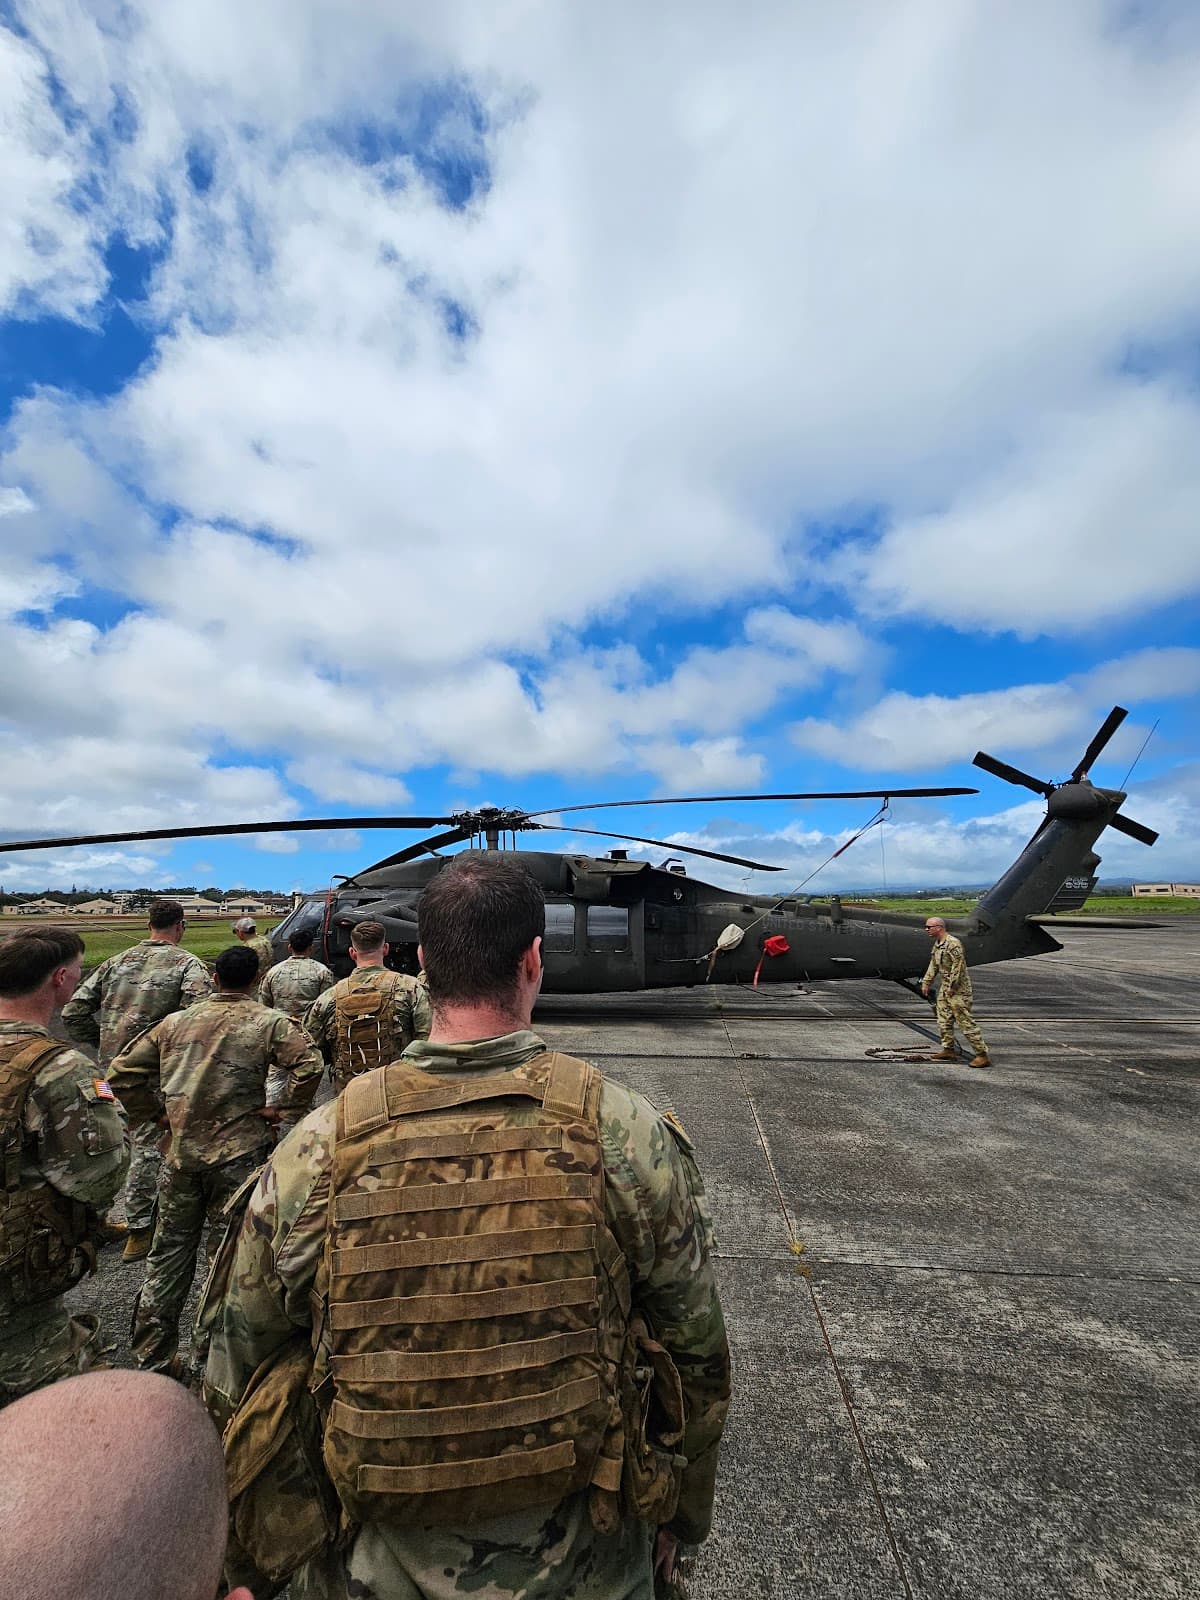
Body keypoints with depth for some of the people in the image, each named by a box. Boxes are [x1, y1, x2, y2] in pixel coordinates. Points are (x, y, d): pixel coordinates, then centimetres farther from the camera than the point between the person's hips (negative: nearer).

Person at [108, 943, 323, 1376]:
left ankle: (152, 1356, 33)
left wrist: (158, 1111, 13)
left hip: (180, 1153, 4)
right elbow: (310, 1066, -23)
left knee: (169, 1253, 21)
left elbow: (122, 1073, 8)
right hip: (239, 1155, -4)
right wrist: (282, 1108, -8)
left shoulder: (176, 1022, 4)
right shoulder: (269, 1023, -10)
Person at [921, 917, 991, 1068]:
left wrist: (952, 987, -20)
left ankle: (982, 1054, 1)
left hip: (958, 989, -10)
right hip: (945, 987, 10)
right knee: (944, 1021, 13)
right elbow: (933, 965, 20)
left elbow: (958, 966, -22)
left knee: (966, 1022, -7)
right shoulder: (937, 944, 12)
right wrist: (926, 982, 17)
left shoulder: (953, 943, -19)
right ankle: (948, 1050, 23)